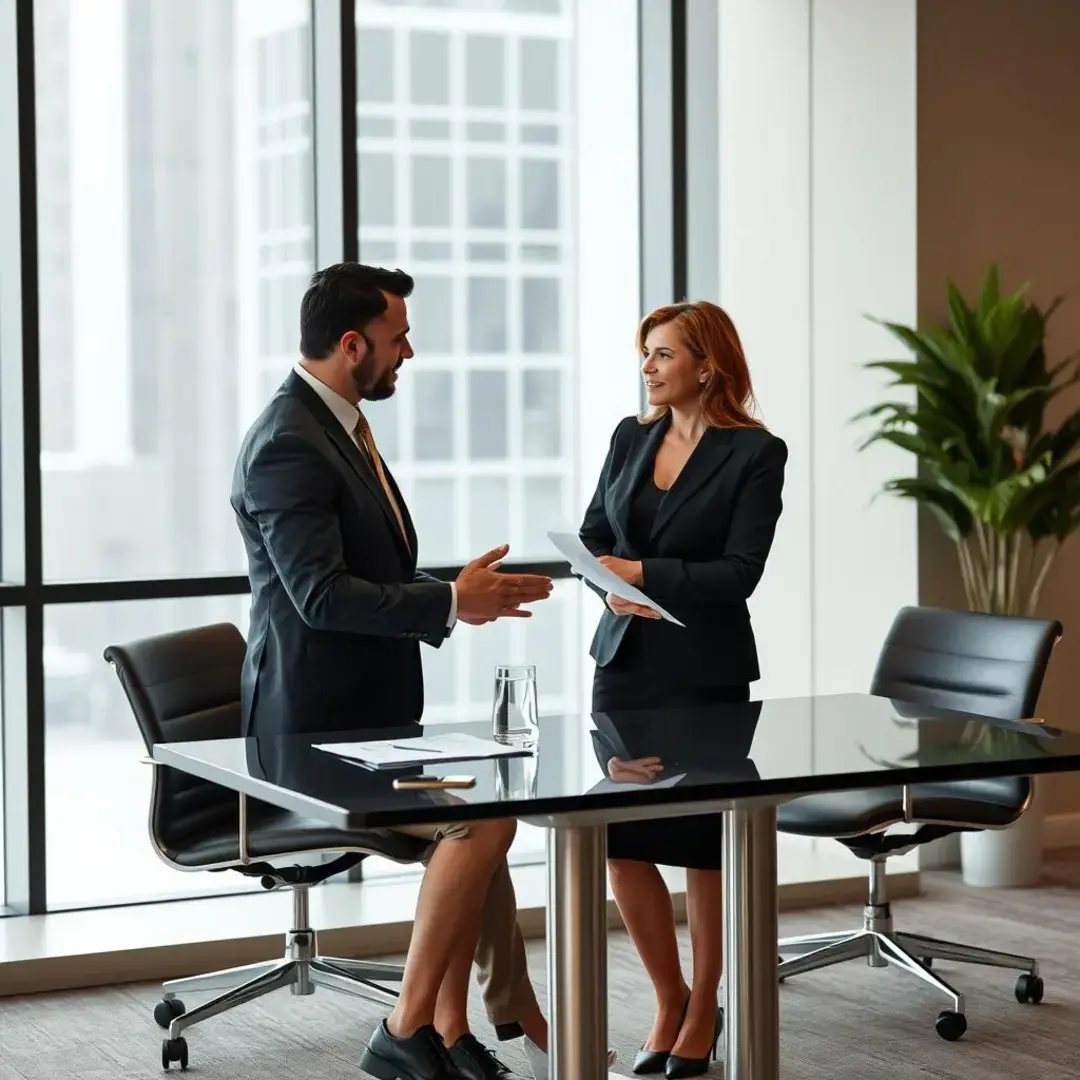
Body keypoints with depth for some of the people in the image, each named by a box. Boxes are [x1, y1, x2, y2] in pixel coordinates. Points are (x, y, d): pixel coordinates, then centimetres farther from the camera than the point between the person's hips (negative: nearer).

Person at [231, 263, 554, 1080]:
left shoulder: (340, 427, 14)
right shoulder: (288, 446, -18)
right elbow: (322, 596, -26)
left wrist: (461, 592, 5)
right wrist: (450, 602, -23)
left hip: (365, 711, 10)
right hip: (317, 726, -10)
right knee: (482, 818, -20)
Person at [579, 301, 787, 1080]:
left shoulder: (756, 453, -8)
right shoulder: (630, 438, 8)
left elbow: (739, 574, -13)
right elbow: (592, 539, 8)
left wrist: (641, 572, -13)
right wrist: (613, 587, -11)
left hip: (704, 669, -5)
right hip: (624, 658, 5)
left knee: (701, 840, 6)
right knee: (620, 842, 3)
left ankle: (704, 1010, 23)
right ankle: (670, 1003, 21)